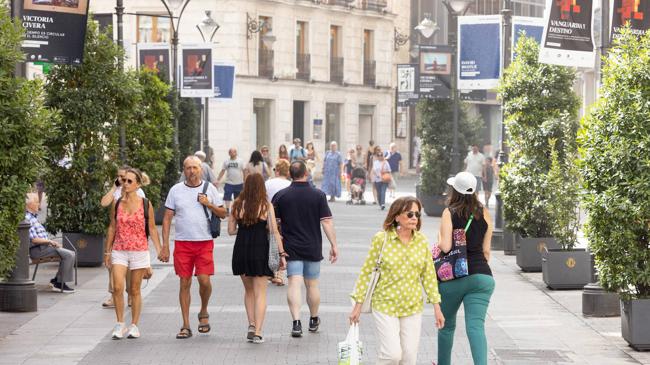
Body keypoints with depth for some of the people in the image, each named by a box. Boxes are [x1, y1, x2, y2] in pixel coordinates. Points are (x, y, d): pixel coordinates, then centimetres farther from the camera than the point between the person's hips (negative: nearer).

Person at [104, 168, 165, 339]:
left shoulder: (146, 204, -1)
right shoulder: (117, 204, 4)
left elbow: (152, 229, 4)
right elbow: (112, 228, 11)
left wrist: (159, 250, -2)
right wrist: (107, 252, 11)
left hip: (140, 251, -1)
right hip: (119, 251, 1)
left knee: (135, 290, 5)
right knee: (117, 287, -12)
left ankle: (134, 326, 15)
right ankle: (120, 324, 0)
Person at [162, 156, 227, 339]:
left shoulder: (209, 188, 6)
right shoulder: (176, 190, 6)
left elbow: (223, 214, 10)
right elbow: (167, 219, 6)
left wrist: (209, 204, -9)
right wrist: (165, 245, -1)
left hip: (204, 242, 0)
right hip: (182, 243, 1)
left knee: (204, 280, -11)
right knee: (185, 283, 1)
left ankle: (204, 312, 18)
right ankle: (186, 326, 7)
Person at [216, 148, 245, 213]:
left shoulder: (240, 161, 0)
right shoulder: (226, 162, 5)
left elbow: (244, 172, 0)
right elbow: (222, 172, 8)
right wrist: (218, 180, 1)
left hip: (239, 183, -1)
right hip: (229, 183, 1)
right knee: (227, 198, -7)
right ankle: (227, 211, -4)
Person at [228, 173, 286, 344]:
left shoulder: (237, 205, 0)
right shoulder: (266, 205, -6)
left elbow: (231, 230, 3)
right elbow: (274, 231, -8)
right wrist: (281, 254, -3)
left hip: (241, 251, 2)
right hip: (260, 251, -2)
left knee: (249, 290, 21)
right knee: (260, 293, 4)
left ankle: (251, 325, 11)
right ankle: (257, 332, -2)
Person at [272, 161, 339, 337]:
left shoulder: (281, 196, -3)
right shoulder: (318, 195, -5)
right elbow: (327, 222, -8)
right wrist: (334, 245, -3)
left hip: (290, 248, -1)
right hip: (313, 248, 1)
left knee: (294, 284, -5)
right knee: (312, 285, 15)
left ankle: (296, 322, -20)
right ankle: (314, 320, 31)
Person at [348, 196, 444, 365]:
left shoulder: (422, 241, 1)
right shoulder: (381, 239, -9)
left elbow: (429, 275, 8)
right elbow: (367, 272, -3)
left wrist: (436, 307, 7)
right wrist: (358, 304, -3)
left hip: (413, 307, 4)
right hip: (385, 306, -4)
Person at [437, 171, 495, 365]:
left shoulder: (449, 213, -6)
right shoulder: (484, 214, 5)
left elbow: (445, 247, -16)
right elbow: (486, 250, 8)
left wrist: (438, 244, 5)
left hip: (453, 277, -2)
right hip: (481, 276, 2)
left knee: (447, 325, 18)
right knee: (476, 326, -7)